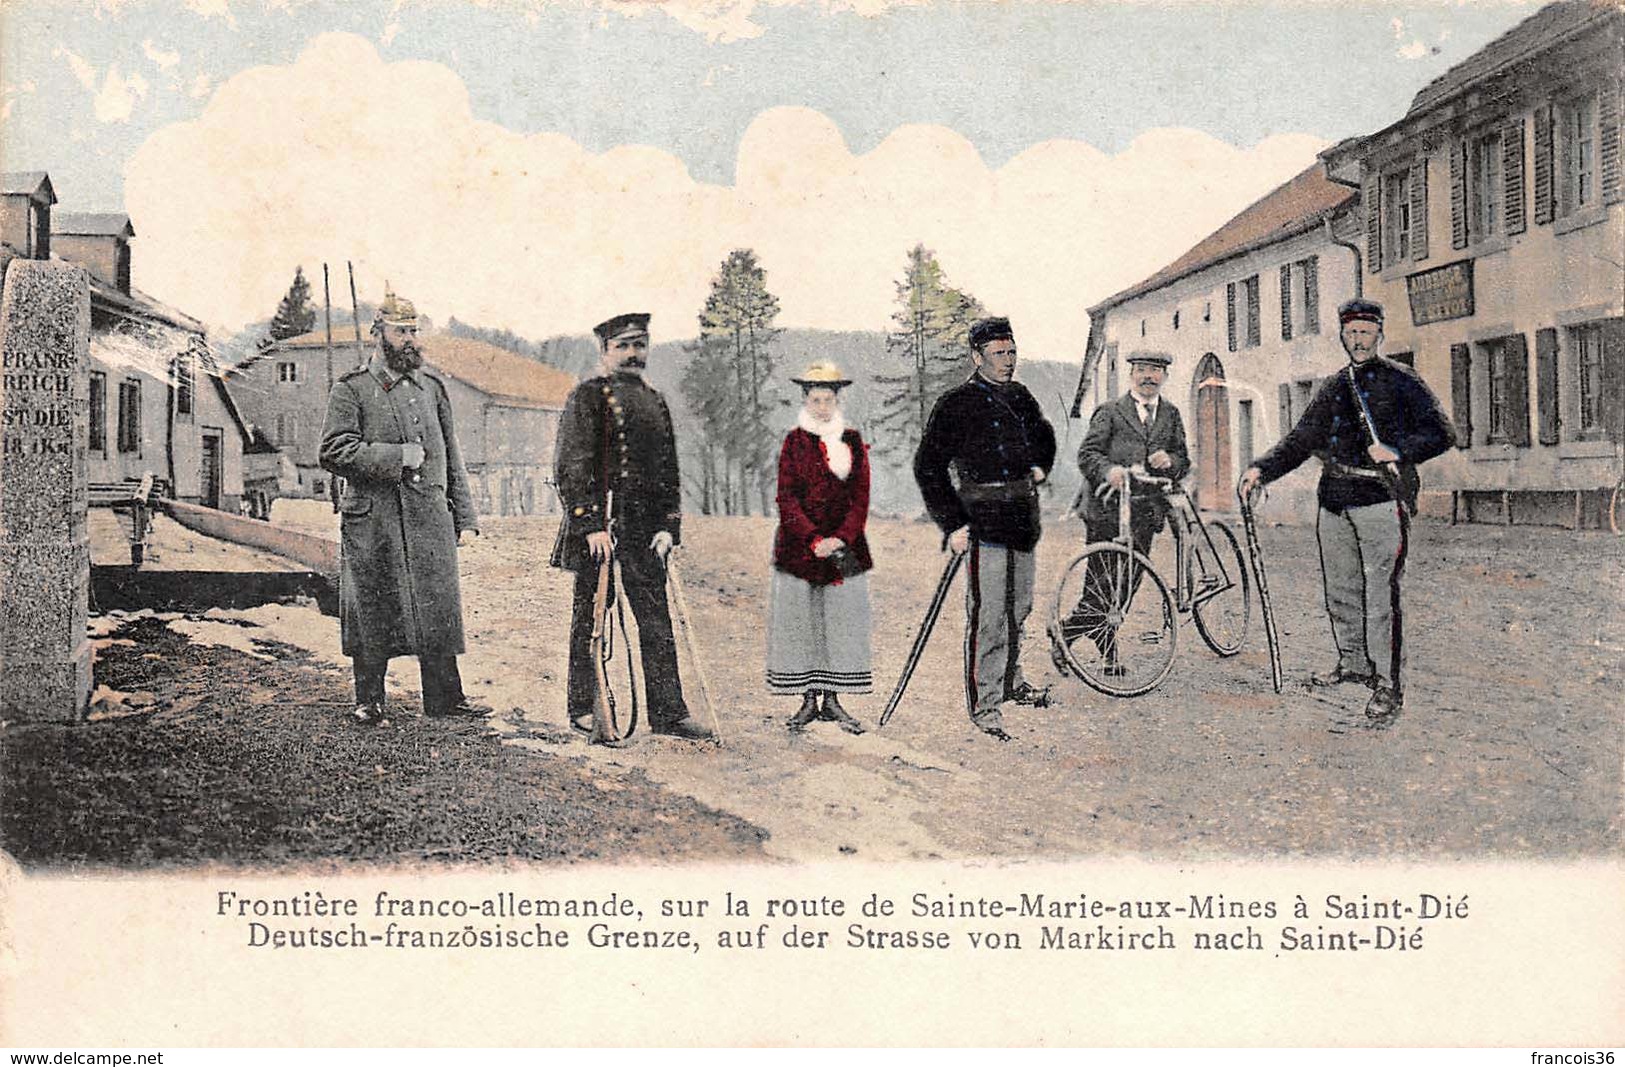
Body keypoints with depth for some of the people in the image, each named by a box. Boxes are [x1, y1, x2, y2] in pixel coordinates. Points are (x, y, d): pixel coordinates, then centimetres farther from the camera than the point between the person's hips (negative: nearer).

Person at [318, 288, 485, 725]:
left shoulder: (432, 388, 15)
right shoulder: (351, 390, 0)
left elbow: (451, 456, 17)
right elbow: (334, 451, -10)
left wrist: (464, 516, 12)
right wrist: (396, 457, -16)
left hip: (430, 517, 4)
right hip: (373, 521, -4)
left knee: (438, 605, 6)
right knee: (374, 610, 2)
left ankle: (445, 697, 16)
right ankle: (370, 701, 14)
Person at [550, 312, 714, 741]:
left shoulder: (655, 402, 16)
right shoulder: (587, 396, -4)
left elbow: (670, 471, 17)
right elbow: (570, 467, -10)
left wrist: (668, 525, 6)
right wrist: (591, 524, -17)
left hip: (645, 528, 6)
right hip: (597, 524, -5)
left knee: (657, 620, 3)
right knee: (591, 618, 4)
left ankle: (668, 713, 6)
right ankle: (583, 708, 16)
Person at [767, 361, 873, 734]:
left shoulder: (853, 442, 7)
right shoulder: (794, 441, 2)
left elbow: (860, 499, 4)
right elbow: (787, 499, -4)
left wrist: (841, 539, -11)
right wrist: (814, 541, -14)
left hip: (844, 545, 2)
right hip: (798, 545, -2)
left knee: (842, 620, 2)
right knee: (799, 619, -1)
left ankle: (831, 700, 10)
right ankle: (809, 701, 8)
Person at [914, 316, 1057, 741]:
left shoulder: (1021, 396, 12)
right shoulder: (957, 404, -10)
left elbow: (1044, 435, 34)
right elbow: (928, 467, -11)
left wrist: (1040, 467, 14)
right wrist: (952, 525, -14)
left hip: (1023, 517, 8)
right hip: (983, 520, -7)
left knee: (1019, 608, 18)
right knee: (987, 615, -9)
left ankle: (1011, 681, 35)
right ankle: (984, 704, -2)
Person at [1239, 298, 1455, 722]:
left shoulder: (1400, 380, 2)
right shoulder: (1332, 388, 18)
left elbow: (1440, 432, -3)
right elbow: (1301, 441, 17)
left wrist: (1399, 451, -19)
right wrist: (1262, 469, 3)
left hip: (1381, 499, -6)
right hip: (1334, 502, 6)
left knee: (1381, 595, -9)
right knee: (1339, 591, 12)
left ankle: (1388, 685, -5)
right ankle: (1353, 664, 29)